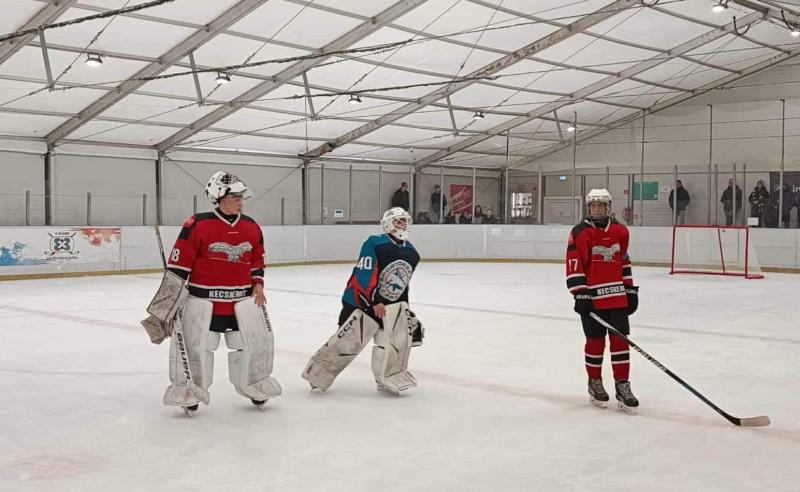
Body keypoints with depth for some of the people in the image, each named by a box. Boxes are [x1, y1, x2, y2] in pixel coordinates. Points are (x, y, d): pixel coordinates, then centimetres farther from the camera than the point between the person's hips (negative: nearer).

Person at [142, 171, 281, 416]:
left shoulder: (251, 227, 5)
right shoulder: (198, 225, -12)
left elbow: (257, 258, 19)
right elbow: (179, 262, -10)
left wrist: (257, 283, 7)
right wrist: (167, 297, -9)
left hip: (242, 299, 4)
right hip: (203, 298, -4)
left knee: (256, 340, 6)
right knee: (194, 344, -1)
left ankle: (254, 386, 27)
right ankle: (189, 392, 19)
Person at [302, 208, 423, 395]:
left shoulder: (412, 254, 7)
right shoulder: (374, 244, -16)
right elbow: (364, 275, -21)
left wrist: (406, 310, 23)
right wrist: (374, 302, -24)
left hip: (391, 303, 6)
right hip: (362, 300, -6)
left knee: (402, 335, -8)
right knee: (347, 341, -5)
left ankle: (391, 379, 8)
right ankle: (317, 373, 12)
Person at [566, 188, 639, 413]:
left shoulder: (620, 231, 8)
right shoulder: (580, 233, -8)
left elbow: (624, 262, 17)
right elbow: (574, 266, -12)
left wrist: (631, 289, 15)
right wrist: (580, 294, -17)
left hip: (617, 296, 4)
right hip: (591, 298, -4)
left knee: (620, 340, 3)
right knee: (595, 341, 7)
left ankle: (622, 386, 10)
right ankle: (595, 383, 23)